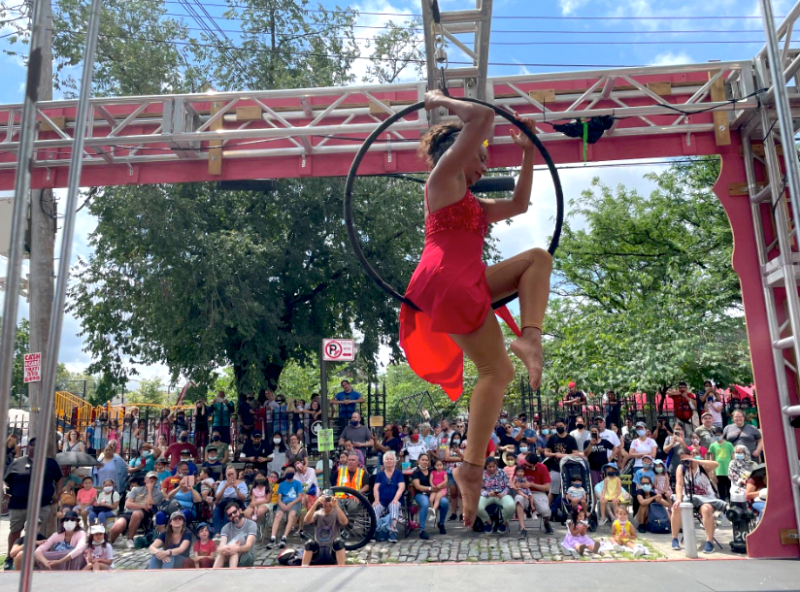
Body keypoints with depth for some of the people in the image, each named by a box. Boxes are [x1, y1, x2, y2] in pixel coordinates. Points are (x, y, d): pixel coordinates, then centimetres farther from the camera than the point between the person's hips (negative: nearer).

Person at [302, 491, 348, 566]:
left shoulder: (336, 514, -3)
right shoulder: (318, 514, 1)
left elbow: (344, 522, -28)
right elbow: (307, 520, -23)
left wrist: (336, 506, -41)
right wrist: (316, 503, -37)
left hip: (333, 551, -1)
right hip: (318, 551, 1)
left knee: (338, 542, -31)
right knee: (310, 543, -29)